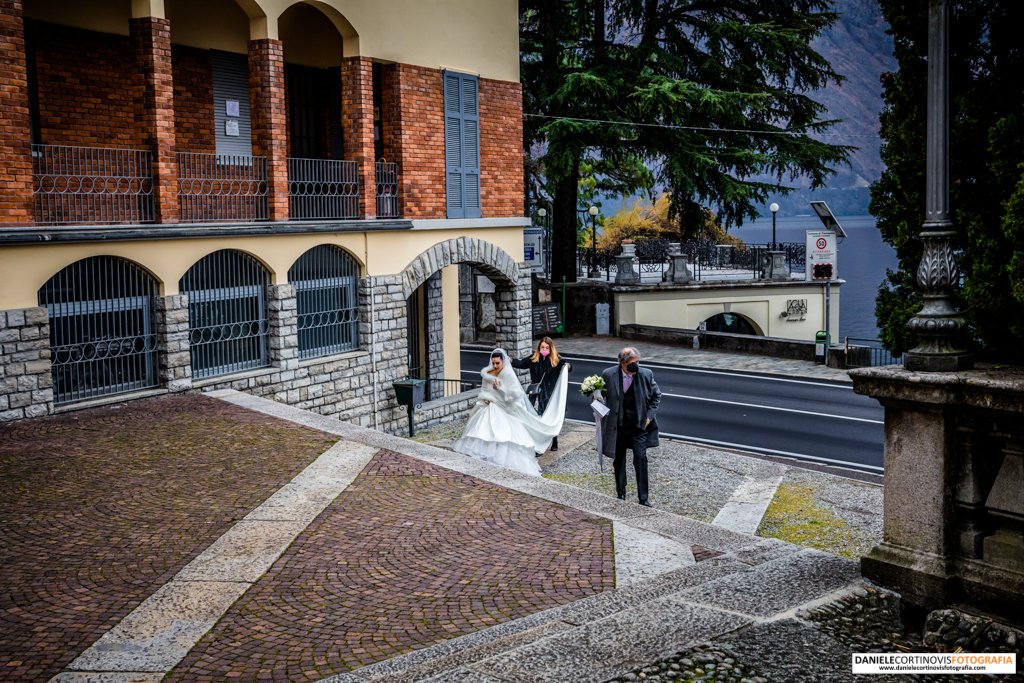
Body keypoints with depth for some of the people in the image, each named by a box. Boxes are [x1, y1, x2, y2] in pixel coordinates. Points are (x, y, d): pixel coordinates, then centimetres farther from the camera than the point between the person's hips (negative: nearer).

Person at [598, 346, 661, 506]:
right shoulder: (608, 375, -11)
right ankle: (620, 493, 32)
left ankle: (643, 498, 2)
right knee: (619, 461, 14)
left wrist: (650, 415, 0)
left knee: (641, 459, -8)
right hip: (617, 426, 1)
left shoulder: (646, 374, -8)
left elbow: (656, 395, 7)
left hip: (638, 425, 0)